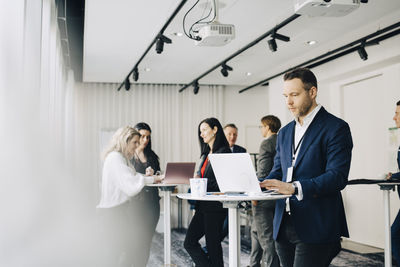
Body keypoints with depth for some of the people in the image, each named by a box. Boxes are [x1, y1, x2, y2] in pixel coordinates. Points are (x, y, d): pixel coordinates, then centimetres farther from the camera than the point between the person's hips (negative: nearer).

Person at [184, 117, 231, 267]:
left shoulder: (223, 152, -10)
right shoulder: (206, 154, 17)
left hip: (215, 206, -9)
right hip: (203, 206, 9)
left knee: (213, 245, -1)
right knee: (189, 242, 5)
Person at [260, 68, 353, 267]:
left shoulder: (335, 128, -5)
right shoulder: (284, 132, 18)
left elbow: (338, 176, -15)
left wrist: (295, 188, -25)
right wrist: (261, 187, -3)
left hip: (314, 227, -7)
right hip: (283, 227, 7)